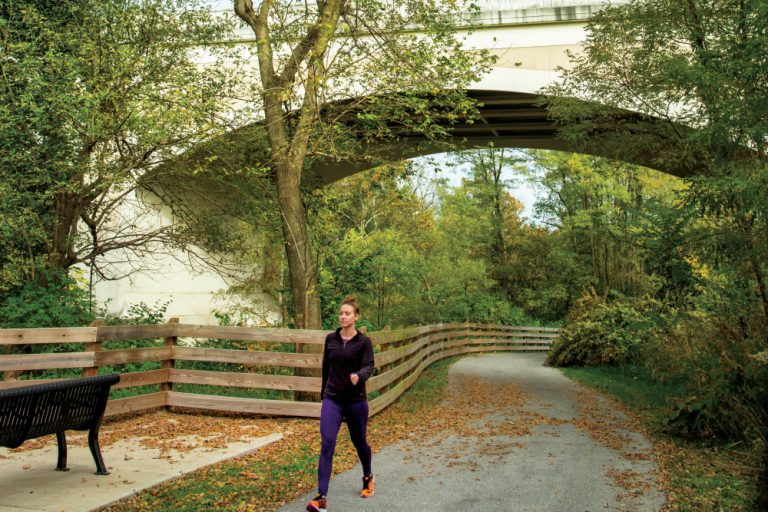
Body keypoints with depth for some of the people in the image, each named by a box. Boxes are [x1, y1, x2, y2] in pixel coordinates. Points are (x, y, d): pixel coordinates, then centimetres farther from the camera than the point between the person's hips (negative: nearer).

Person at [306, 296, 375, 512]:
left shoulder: (364, 341, -6)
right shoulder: (330, 339, 4)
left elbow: (368, 366, -16)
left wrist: (358, 376, -38)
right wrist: (323, 394, 20)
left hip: (356, 401, -2)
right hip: (332, 400, 2)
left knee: (359, 442, 16)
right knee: (326, 444, -12)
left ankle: (368, 477, 44)